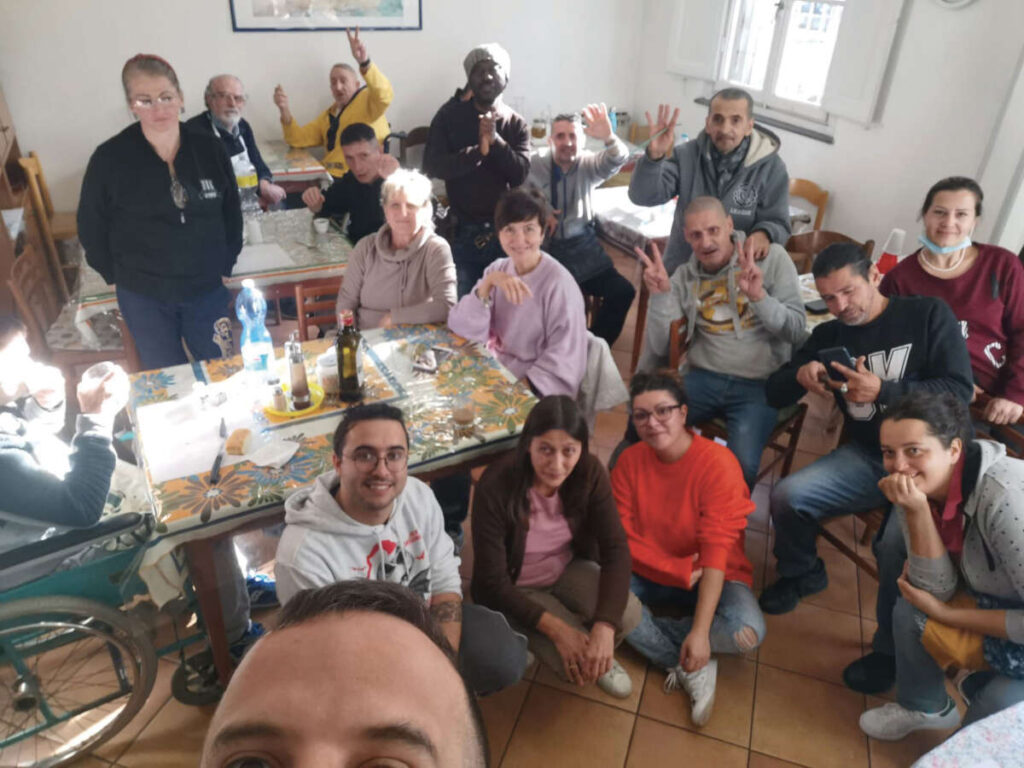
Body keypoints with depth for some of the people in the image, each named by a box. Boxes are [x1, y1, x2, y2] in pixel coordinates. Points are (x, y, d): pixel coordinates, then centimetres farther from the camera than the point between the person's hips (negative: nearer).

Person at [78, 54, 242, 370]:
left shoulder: (209, 149, -5)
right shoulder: (109, 158, -11)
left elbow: (232, 212, 6)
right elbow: (91, 228, 0)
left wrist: (226, 264, 5)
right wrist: (119, 275, 2)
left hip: (207, 288, 1)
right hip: (143, 296, -1)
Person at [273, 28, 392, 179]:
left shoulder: (367, 99, 4)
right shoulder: (329, 115, 24)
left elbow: (385, 95, -20)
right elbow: (298, 139, 23)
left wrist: (364, 62, -35)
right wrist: (285, 109, 5)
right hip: (331, 177, 7)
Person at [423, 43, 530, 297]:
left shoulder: (517, 124, 5)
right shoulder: (449, 116, 1)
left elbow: (520, 174, -8)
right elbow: (431, 166, -9)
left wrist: (495, 140, -21)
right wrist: (478, 151, -19)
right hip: (463, 230, -1)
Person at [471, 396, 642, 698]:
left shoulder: (589, 472, -19)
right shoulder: (496, 487, -29)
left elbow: (616, 549, -19)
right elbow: (492, 580, -23)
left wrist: (605, 625, -33)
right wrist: (557, 629, -31)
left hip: (570, 571, 4)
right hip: (516, 591, -3)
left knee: (628, 614, -24)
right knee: (576, 665, -23)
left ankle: (600, 657, 10)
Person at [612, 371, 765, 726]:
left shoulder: (718, 463, -21)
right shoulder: (630, 460, -10)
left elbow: (716, 553, -26)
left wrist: (700, 631, -31)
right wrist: (680, 569, -22)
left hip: (711, 578, -3)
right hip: (647, 574, 3)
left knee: (747, 633, -31)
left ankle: (646, 635, -8)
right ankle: (691, 669, -13)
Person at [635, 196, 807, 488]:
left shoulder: (772, 257, 1)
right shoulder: (684, 276, 8)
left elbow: (798, 332, -5)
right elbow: (661, 349, 2)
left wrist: (759, 297, -21)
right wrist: (660, 295, -12)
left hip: (759, 384, -2)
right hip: (704, 378, 2)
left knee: (742, 466, -27)